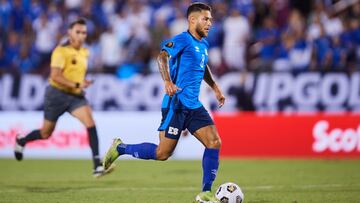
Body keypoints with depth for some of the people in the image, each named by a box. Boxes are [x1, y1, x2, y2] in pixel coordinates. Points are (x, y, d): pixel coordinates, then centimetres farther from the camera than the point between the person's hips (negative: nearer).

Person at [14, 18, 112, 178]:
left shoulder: (84, 52, 7)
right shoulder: (61, 51, -16)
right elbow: (55, 76, -27)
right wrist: (76, 85, -33)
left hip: (76, 96, 5)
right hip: (57, 94, -5)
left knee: (90, 123, -18)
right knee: (46, 133, 10)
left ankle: (97, 166, -22)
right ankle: (21, 141, 42)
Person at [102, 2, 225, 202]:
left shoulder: (203, 44, 16)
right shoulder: (183, 39, -11)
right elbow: (162, 56, -27)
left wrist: (215, 88, 31)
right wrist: (168, 81, -41)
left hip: (194, 106, 8)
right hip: (176, 104, -8)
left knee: (214, 142, -7)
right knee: (162, 153, -6)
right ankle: (120, 148, 15)